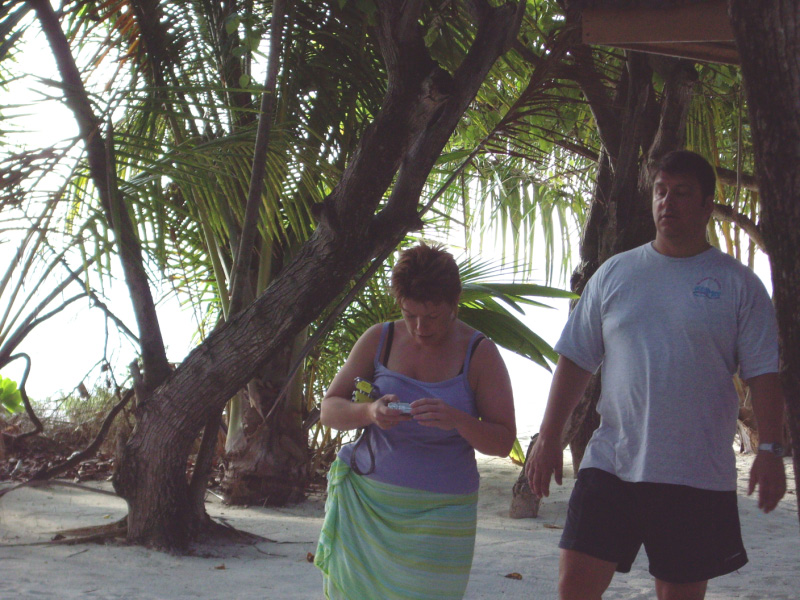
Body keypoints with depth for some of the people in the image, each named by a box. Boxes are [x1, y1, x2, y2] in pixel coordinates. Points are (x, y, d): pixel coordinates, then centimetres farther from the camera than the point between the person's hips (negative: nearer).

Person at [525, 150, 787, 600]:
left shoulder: (738, 284, 2)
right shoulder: (614, 274, 9)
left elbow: (763, 374, -1)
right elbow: (576, 360, 10)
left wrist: (770, 451, -10)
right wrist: (550, 437, 5)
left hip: (699, 475, -2)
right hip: (611, 462, 2)